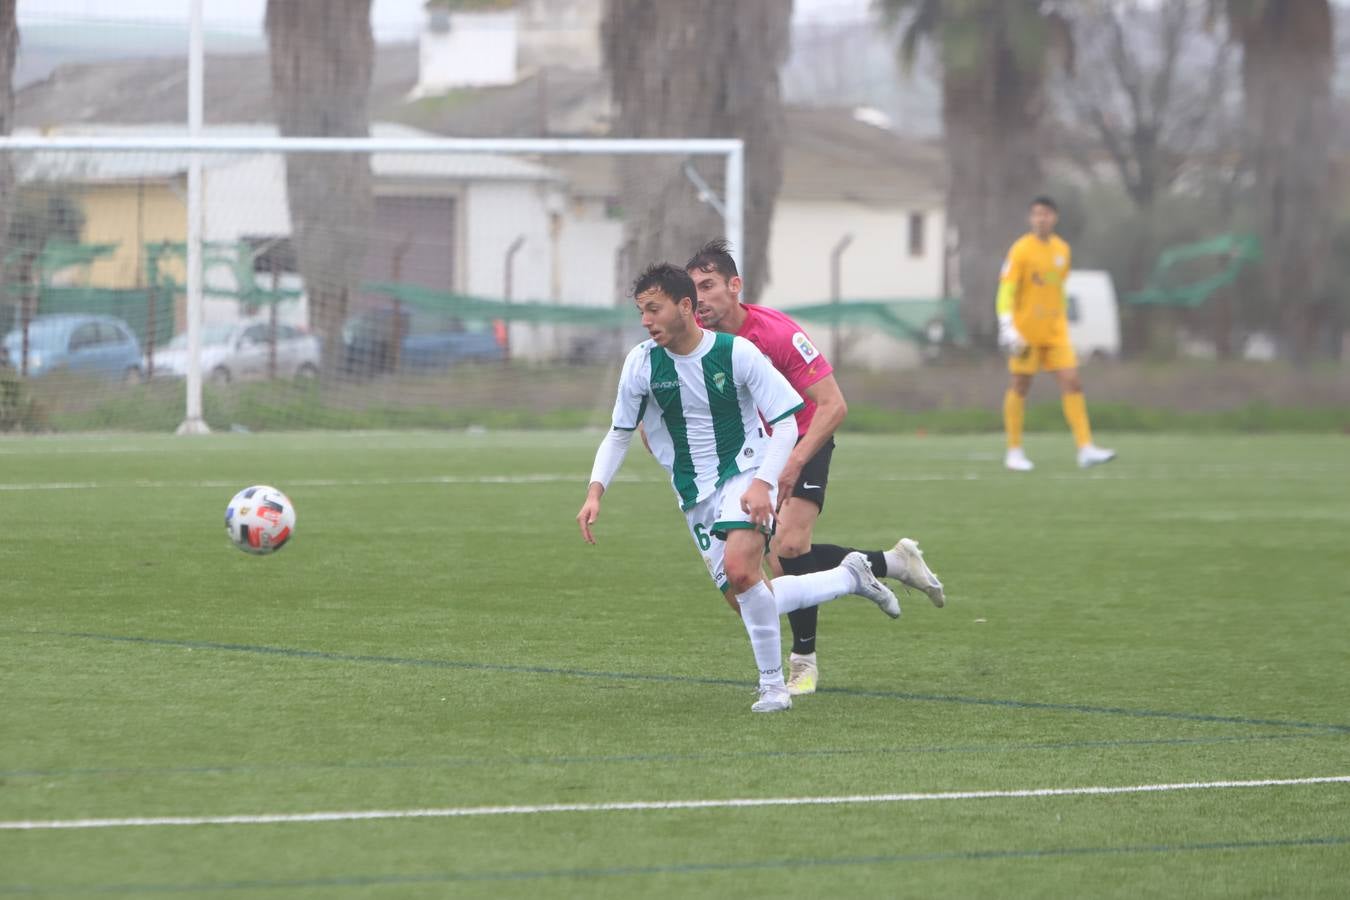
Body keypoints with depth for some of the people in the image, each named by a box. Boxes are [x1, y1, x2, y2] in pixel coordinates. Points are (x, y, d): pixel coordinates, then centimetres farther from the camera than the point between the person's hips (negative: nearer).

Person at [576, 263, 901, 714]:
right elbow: (619, 434, 7)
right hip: (695, 493, 5)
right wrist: (596, 491, -8)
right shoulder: (642, 363, -5)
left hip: (743, 474, -5)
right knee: (749, 600, 2)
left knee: (739, 570, -30)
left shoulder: (737, 353, -15)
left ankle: (772, 684, -13)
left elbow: (786, 423, -10)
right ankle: (851, 577, 24)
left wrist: (763, 484, -24)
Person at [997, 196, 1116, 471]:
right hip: (1026, 332, -5)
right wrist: (1007, 327, -23)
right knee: (1020, 387, 2)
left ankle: (1085, 449, -10)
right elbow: (1006, 291, -13)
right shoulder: (1021, 250, -8)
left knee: (1072, 384, -6)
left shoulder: (1062, 249, 10)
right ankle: (1014, 451, 13)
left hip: (1055, 332, 5)